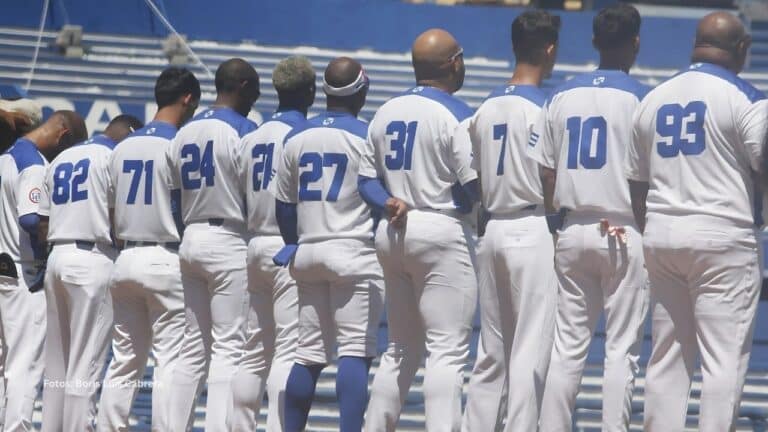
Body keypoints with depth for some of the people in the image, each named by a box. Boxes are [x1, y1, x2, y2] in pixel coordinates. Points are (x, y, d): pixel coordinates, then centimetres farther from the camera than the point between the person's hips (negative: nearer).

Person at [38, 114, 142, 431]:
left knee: (56, 363, 9)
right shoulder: (114, 156, -3)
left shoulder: (60, 160, 19)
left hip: (56, 259, 7)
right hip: (93, 259, -7)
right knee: (85, 364, -8)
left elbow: (42, 226, 16)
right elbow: (118, 217, -10)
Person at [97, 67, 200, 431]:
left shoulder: (123, 148, 10)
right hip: (166, 260, -6)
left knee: (124, 360, 10)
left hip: (126, 260, 6)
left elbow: (112, 213, 12)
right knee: (171, 360, -5)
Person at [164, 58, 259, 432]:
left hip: (189, 241, 7)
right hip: (228, 242, -7)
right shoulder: (243, 129, -8)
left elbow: (173, 198, 10)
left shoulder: (183, 134, 12)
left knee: (194, 345, 11)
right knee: (228, 346, -7)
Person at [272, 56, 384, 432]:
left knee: (309, 354, 12)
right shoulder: (367, 136, -7)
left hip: (308, 255, 6)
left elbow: (283, 205, 12)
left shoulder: (297, 139, 8)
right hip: (355, 253, -5)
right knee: (355, 351, -10)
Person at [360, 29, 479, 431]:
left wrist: (389, 203, -5)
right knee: (448, 349, -9)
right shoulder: (455, 114, -10)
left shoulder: (385, 112, 11)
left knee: (400, 349, 16)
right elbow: (476, 185, -14)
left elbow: (367, 178, 10)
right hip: (441, 232, -7)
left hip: (392, 233, 7)